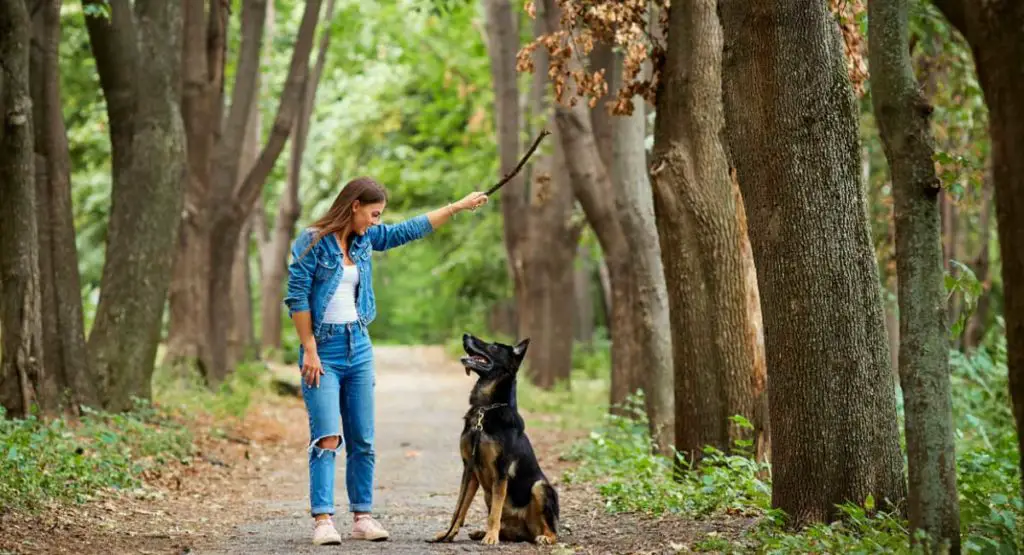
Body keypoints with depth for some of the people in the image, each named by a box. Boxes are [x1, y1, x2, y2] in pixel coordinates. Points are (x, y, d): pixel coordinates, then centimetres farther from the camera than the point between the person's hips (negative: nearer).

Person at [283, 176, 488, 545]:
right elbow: (297, 298, -11)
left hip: (359, 347, 7)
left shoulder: (365, 238, 10)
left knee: (363, 441, 6)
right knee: (327, 438, -14)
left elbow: (411, 230, 19)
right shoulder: (312, 241, -9)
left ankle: (362, 517, 12)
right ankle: (322, 520, -15)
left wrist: (459, 206, 21)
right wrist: (309, 350, -14)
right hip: (323, 347, -7)